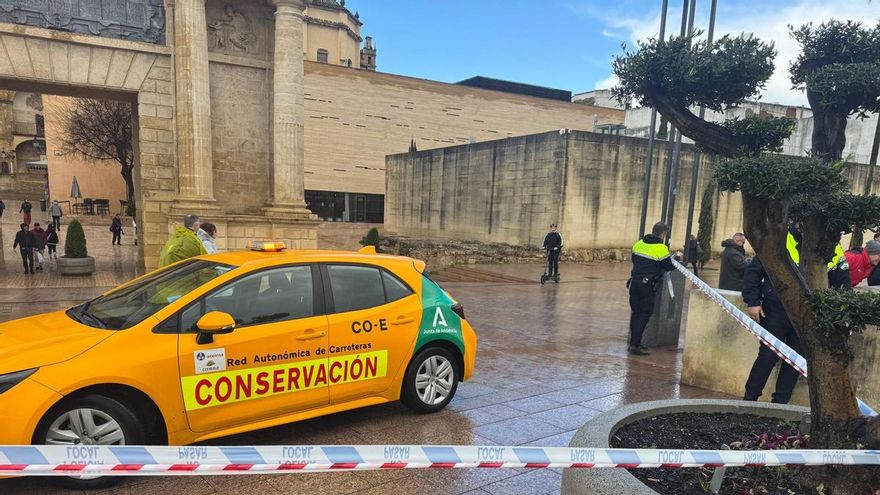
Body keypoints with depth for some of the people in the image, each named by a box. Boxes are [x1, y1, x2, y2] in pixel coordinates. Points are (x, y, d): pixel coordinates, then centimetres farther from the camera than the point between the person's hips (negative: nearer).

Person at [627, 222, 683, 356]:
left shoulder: (638, 244, 8)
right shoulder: (661, 248, -10)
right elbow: (669, 267, -5)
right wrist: (677, 257, 12)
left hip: (635, 282, 6)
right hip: (648, 285, -6)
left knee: (636, 312, 14)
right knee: (644, 314, 0)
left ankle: (634, 342, 20)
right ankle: (635, 345, -2)